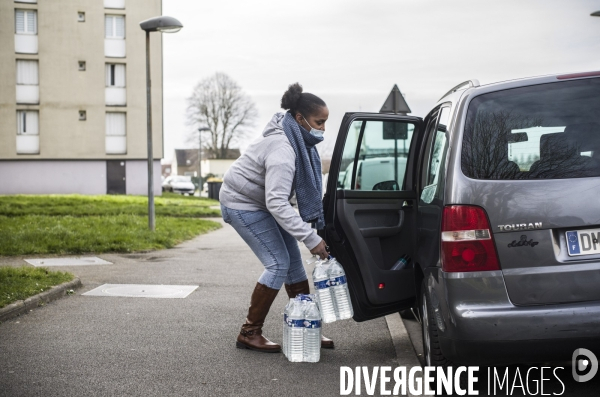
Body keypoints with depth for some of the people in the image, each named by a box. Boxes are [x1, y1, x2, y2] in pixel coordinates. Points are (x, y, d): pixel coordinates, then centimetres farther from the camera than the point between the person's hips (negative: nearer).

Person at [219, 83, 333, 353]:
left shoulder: (298, 140, -4)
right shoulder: (282, 150, -33)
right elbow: (277, 203, -39)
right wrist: (311, 239, -39)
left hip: (261, 201, 9)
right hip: (242, 204, -9)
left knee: (293, 260, 5)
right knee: (278, 263, -12)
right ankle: (249, 333, -2)